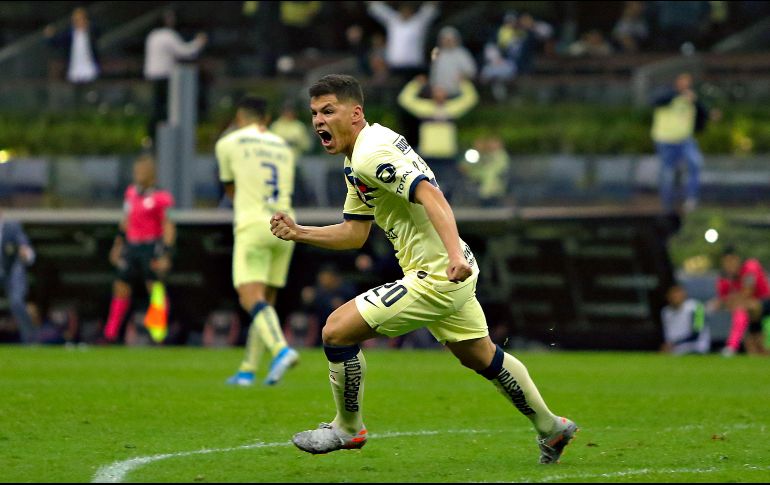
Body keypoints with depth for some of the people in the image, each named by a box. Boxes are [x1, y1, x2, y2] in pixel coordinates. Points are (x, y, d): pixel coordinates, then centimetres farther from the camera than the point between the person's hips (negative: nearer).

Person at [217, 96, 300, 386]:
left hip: (253, 227, -5)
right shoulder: (283, 147, 19)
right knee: (267, 300, 11)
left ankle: (281, 349, -39)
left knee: (252, 298, -15)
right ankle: (248, 370, 13)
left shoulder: (228, 144, 6)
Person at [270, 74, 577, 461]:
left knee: (337, 329, -9)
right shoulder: (356, 161, 13)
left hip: (436, 277, -11)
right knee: (479, 355, 26)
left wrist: (455, 253, -43)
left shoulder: (371, 155, -19)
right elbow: (355, 233, 17)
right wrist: (297, 233, 6)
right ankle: (551, 428, 39)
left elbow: (429, 194, -31)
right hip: (450, 273, 11)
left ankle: (348, 428, 9)